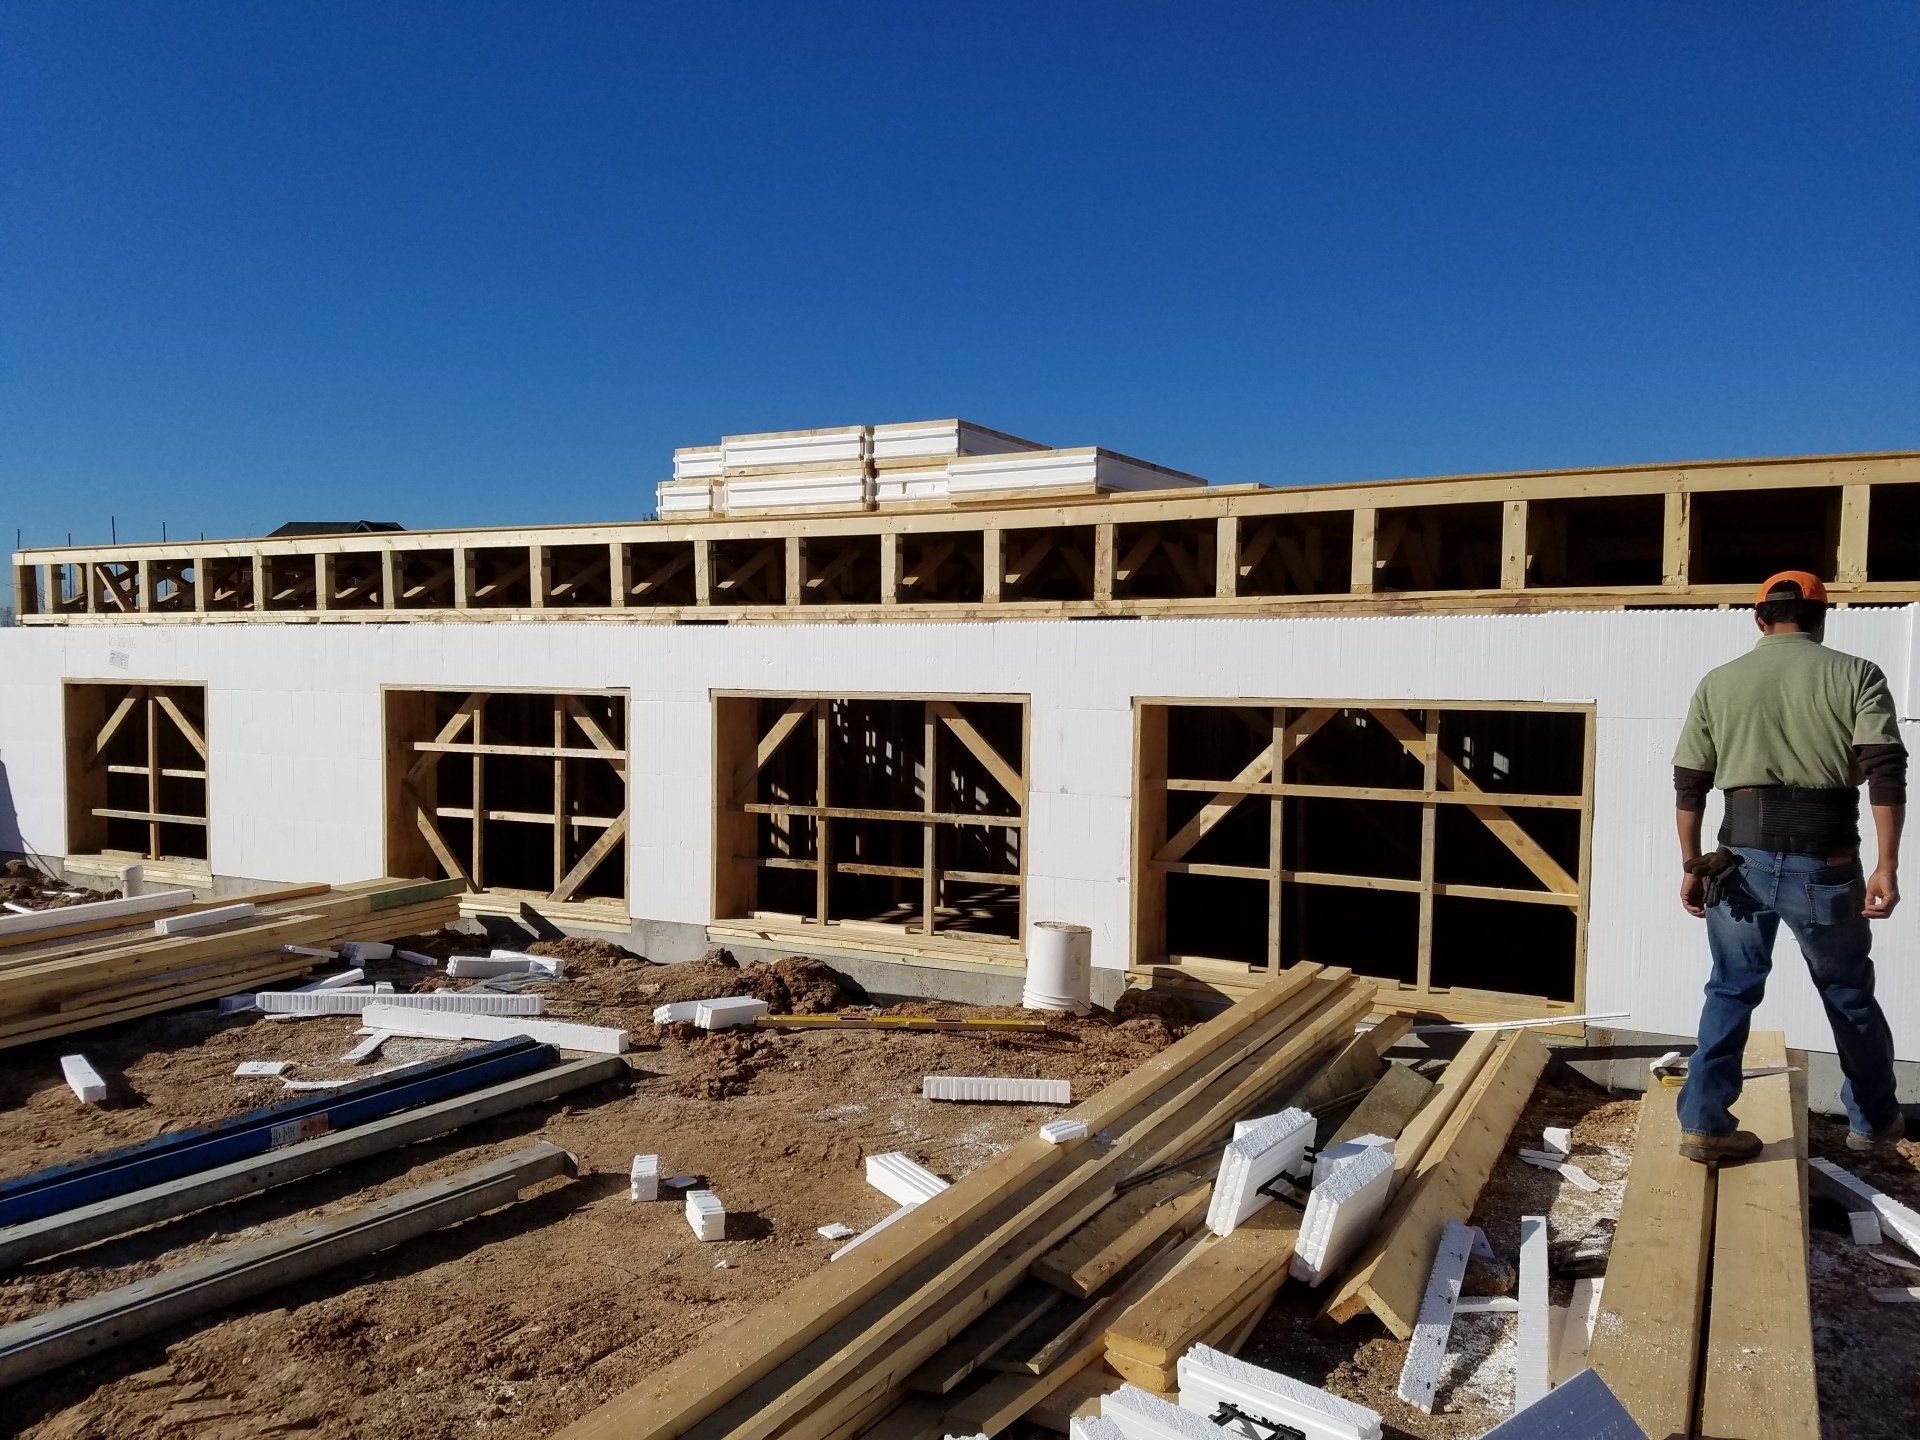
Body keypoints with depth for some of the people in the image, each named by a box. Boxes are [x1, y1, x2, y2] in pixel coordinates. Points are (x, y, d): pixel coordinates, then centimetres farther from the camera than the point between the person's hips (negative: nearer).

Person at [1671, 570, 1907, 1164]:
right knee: (1850, 994, 17)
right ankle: (1873, 1120, 33)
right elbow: (1885, 770, -9)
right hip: (1824, 859, -1)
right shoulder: (1856, 675, 2)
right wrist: (1886, 865, -10)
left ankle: (1703, 1122, 7)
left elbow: (1689, 784, 6)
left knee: (1731, 991, 11)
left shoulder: (1718, 682, 8)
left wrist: (1691, 864, 12)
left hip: (1744, 856, 1)